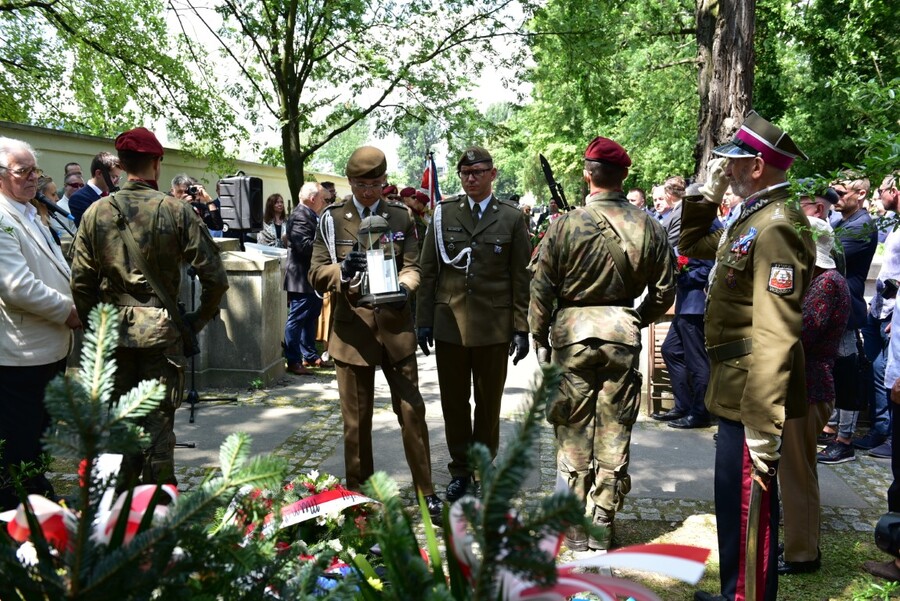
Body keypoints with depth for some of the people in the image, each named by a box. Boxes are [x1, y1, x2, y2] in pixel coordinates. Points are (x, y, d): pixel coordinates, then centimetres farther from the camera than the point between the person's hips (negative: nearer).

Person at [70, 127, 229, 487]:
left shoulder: (96, 212, -1)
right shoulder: (176, 211, -7)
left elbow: (80, 281, 1)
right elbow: (214, 277, -9)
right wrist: (199, 319, 5)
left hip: (112, 332, 2)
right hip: (161, 330, -2)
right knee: (158, 421, 7)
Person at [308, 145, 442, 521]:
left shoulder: (401, 218, 9)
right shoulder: (332, 219, 4)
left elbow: (412, 266, 5)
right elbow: (317, 274, -1)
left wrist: (403, 286, -18)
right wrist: (343, 271, -23)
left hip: (395, 327, 1)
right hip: (352, 329, -1)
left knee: (412, 410, 3)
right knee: (356, 420, 8)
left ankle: (427, 492, 16)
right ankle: (358, 495, 24)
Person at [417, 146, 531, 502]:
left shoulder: (512, 218, 2)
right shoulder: (443, 213, 6)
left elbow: (521, 277, 2)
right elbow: (428, 271, 6)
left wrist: (522, 328, -3)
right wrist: (424, 321, 1)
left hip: (494, 325, -1)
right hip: (449, 322, 1)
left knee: (489, 403, 9)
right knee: (453, 402, 9)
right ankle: (460, 470, 23)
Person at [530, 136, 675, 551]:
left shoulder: (566, 224, -9)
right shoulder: (648, 227, -1)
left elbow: (542, 287, -6)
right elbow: (664, 290, 6)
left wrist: (539, 336, 5)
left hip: (573, 330, -2)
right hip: (623, 334, 2)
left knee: (573, 431, 8)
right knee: (614, 432, 10)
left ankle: (573, 529, 15)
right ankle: (603, 527, 19)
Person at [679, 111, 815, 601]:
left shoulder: (775, 227, -19)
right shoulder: (750, 219, 12)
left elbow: (774, 335, -25)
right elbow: (692, 245, 29)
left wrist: (761, 427, -26)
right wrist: (708, 192, 14)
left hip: (752, 398, -10)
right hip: (735, 392, 10)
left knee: (749, 510, 1)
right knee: (734, 505, 21)